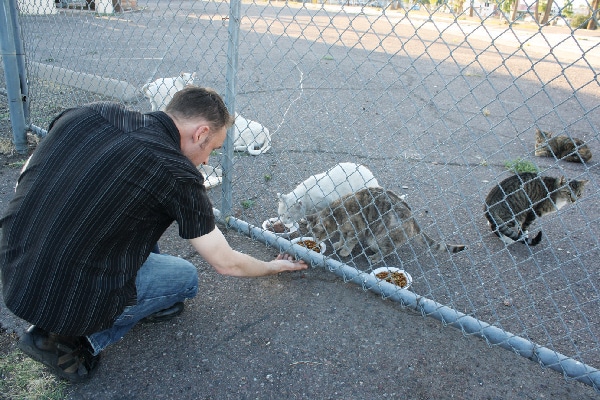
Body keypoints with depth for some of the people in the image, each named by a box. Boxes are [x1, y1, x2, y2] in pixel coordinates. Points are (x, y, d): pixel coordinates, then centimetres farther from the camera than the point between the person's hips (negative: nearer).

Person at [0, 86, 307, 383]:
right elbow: (226, 264, -3)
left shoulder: (86, 114, 0)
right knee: (185, 277, 15)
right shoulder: (178, 175, -15)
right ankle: (68, 341, 8)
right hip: (64, 302, -6)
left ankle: (149, 303, 23)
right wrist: (274, 267, 16)